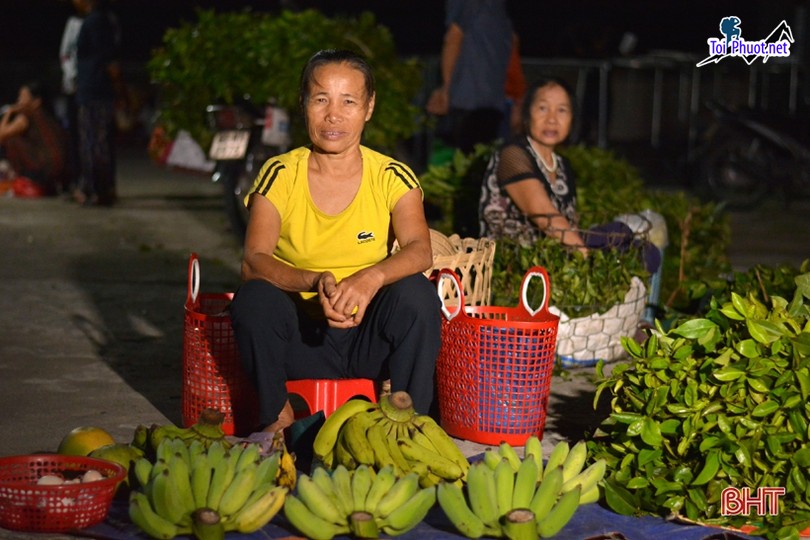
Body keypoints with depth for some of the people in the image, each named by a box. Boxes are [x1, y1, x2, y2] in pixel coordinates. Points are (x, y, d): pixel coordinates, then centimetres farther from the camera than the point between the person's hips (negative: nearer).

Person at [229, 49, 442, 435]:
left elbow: (419, 251, -20)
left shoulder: (392, 178, -3)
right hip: (301, 337, 0)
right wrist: (315, 282, -36)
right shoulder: (280, 175, -4)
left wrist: (372, 276, -42)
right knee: (254, 296, -28)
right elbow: (253, 262, -17)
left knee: (416, 292, -27)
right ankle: (275, 418, -7)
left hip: (371, 342, 0)